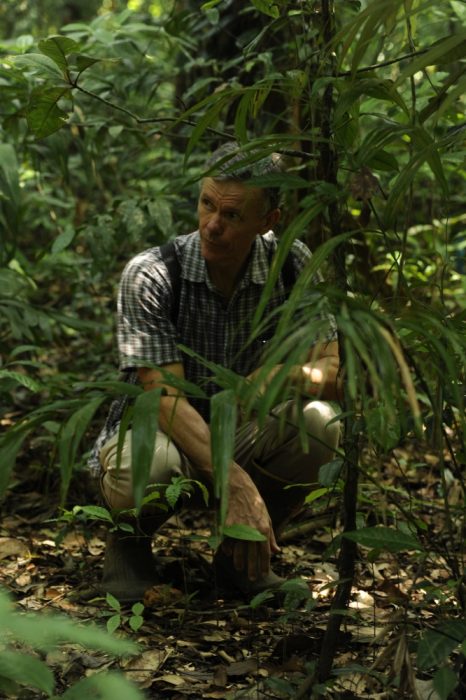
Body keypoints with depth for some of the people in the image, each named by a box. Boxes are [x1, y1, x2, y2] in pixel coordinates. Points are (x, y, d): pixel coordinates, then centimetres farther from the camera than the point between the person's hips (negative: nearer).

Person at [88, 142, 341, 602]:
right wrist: (236, 485, -39)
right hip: (153, 429, -3)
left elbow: (338, 370, -9)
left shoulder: (290, 263, -10)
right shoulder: (150, 275, -20)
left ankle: (241, 553, -2)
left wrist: (288, 372, -32)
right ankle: (129, 539, 0)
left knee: (318, 421, -27)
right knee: (150, 465, -39)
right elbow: (165, 396, -27)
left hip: (238, 436, 4)